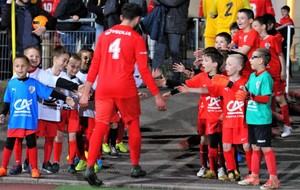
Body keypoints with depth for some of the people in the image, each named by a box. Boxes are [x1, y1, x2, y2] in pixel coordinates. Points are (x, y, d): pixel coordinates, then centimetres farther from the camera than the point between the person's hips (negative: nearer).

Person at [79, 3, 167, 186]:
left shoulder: (105, 35, 10)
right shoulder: (136, 38, -2)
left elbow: (94, 65, 8)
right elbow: (144, 70, -5)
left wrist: (86, 92, 10)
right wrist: (157, 95, 0)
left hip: (103, 88, 3)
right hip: (125, 89, -3)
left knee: (100, 126, -1)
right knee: (133, 125, 16)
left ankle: (90, 167, -17)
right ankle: (135, 167, 22)